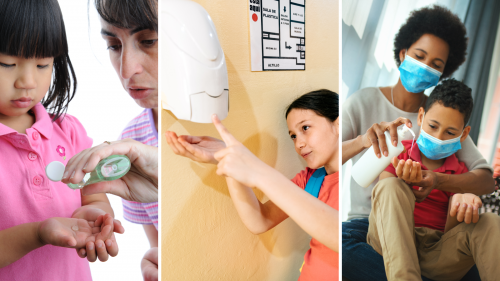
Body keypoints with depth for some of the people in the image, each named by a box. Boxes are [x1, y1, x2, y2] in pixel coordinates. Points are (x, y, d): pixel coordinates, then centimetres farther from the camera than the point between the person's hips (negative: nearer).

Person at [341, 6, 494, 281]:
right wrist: (362, 140, -33)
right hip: (366, 220, -2)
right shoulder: (364, 101, 0)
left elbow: (486, 180, -1)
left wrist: (437, 180, -23)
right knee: (341, 244, -37)